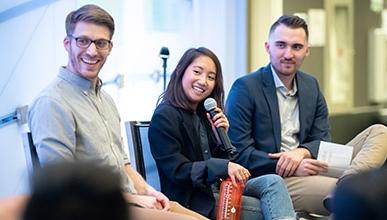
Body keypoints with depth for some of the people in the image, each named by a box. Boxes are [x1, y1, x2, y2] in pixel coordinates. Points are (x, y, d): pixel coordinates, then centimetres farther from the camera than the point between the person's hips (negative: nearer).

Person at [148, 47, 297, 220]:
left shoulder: (204, 113, 14)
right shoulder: (164, 117, -11)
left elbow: (217, 158, 13)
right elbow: (177, 171, -18)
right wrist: (224, 167, -27)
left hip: (216, 187, 8)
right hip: (191, 201, -8)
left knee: (273, 182, -14)